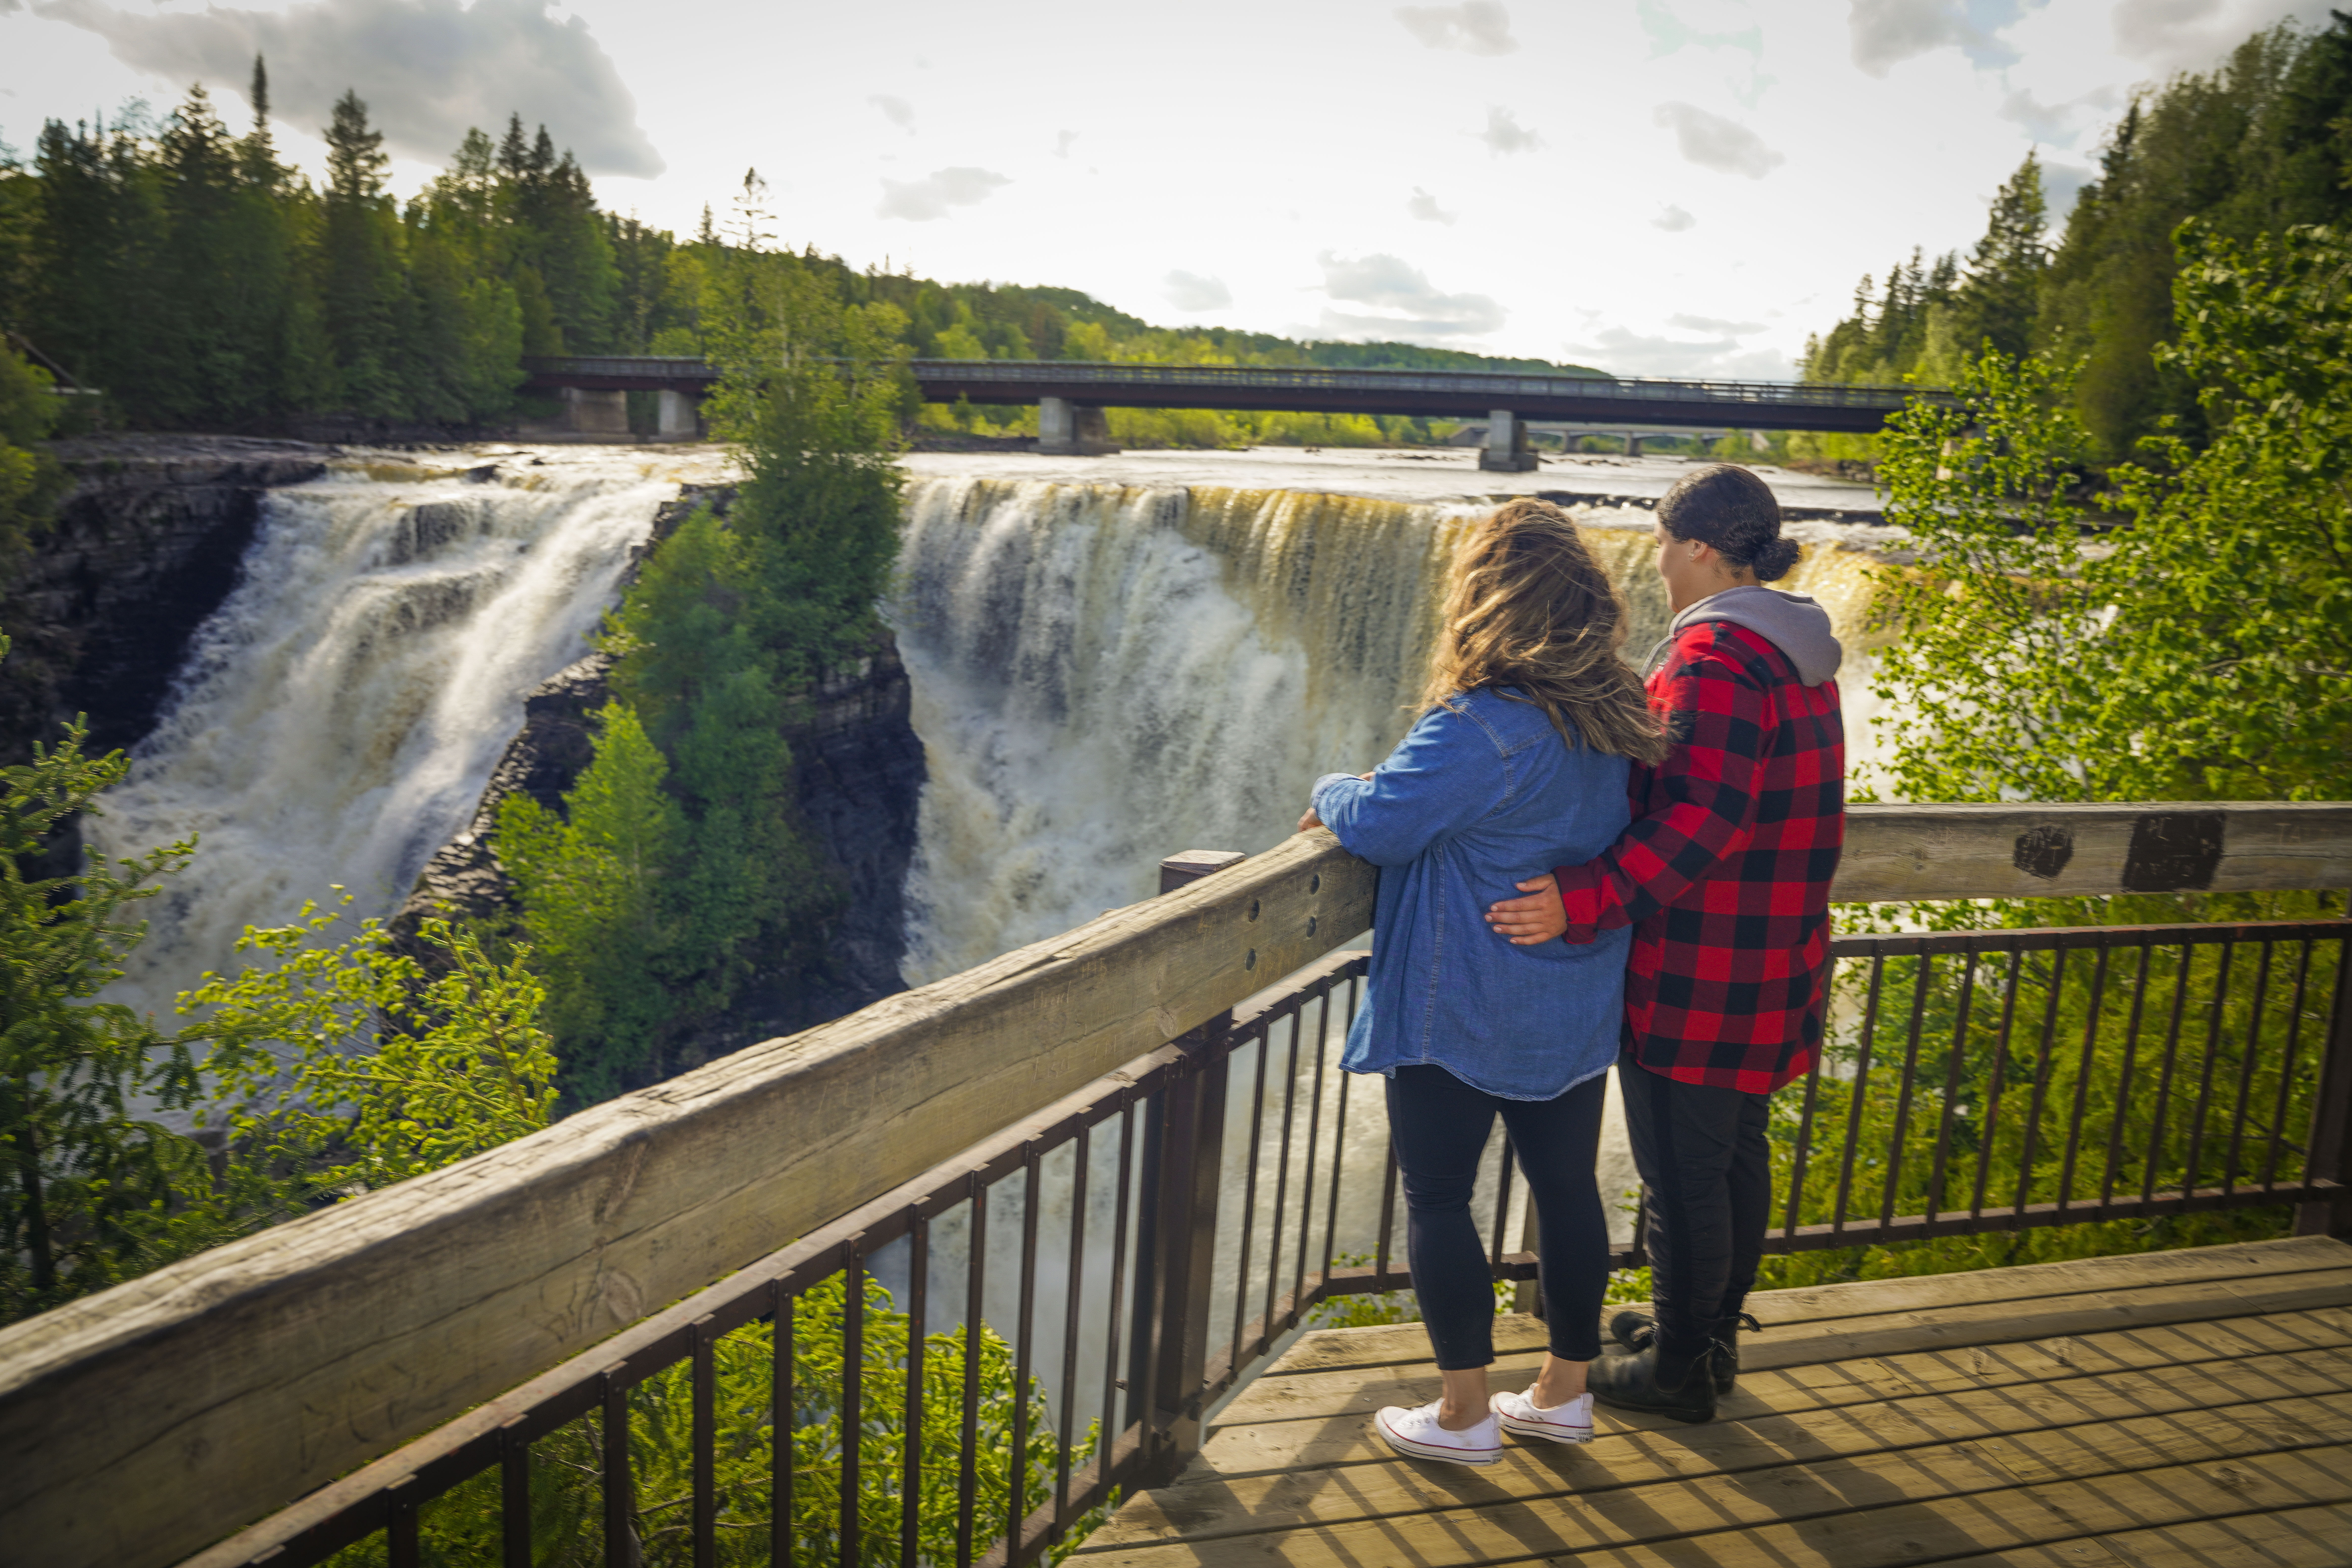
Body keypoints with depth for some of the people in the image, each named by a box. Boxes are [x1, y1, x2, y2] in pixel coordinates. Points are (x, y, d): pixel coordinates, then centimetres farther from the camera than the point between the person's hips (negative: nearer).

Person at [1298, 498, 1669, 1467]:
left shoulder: (1481, 725, -23)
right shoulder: (1613, 716, 4)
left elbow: (1380, 824, -20)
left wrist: (1332, 790, 2)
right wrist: (1365, 801, 12)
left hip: (1461, 1014, -8)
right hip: (1577, 1010, 8)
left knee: (1438, 1199, 6)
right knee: (1568, 1186, 15)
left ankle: (1463, 1415, 16)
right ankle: (1564, 1393, 30)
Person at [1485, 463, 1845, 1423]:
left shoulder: (1714, 656, -20)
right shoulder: (1800, 655, 12)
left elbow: (1698, 819, -32)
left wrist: (1585, 899, -39)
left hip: (1698, 975, -10)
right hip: (1773, 967, 10)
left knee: (1682, 1171, 4)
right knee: (1736, 1149, 20)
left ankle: (1678, 1369, 19)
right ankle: (1712, 1332, 37)